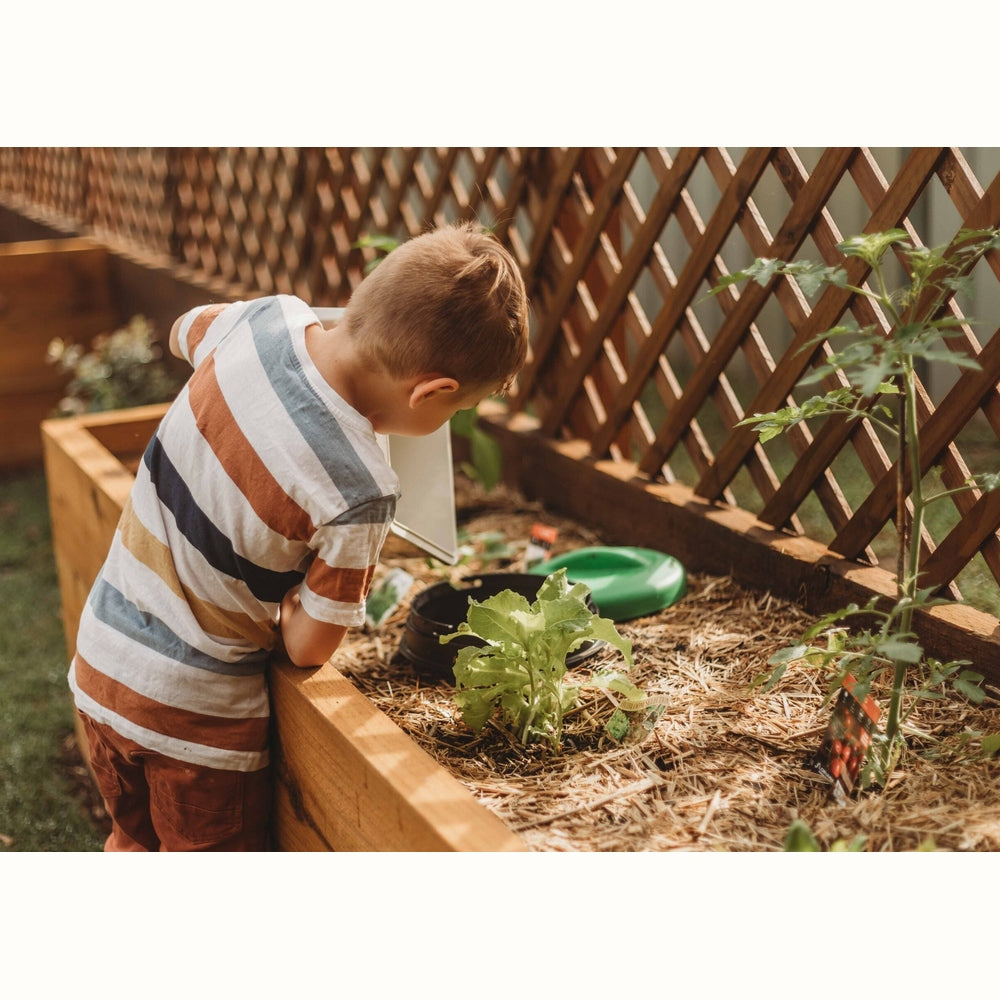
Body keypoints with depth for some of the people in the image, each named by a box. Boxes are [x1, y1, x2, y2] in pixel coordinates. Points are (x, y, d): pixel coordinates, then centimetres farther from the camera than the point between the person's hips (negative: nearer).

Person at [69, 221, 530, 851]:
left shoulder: (263, 319, -13)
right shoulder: (359, 492, -29)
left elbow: (183, 332, 13)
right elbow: (307, 649, -16)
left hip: (100, 660, 7)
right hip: (194, 712, -6)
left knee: (135, 847, 29)